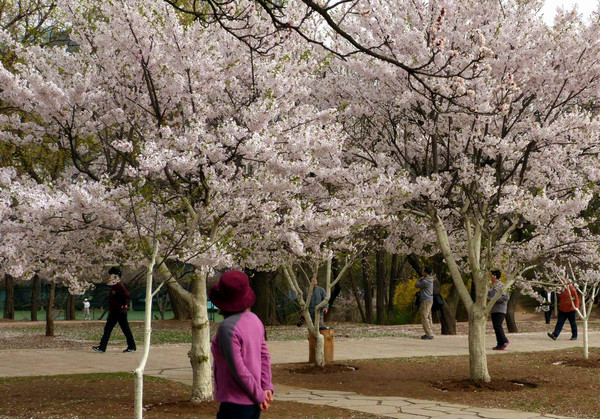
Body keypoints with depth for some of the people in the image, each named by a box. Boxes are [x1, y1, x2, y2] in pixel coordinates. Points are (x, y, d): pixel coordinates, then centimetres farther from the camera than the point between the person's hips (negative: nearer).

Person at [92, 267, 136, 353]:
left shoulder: (120, 286, -17)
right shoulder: (113, 286, 14)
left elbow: (126, 295, -30)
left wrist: (124, 305, -19)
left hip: (120, 312, -10)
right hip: (113, 312, 10)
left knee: (125, 330, -1)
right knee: (107, 329, 6)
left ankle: (132, 347, 9)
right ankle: (102, 347, 6)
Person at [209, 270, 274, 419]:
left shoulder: (227, 328, -21)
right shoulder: (254, 320, 5)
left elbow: (238, 369, -21)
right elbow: (264, 356, 8)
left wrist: (259, 395, -11)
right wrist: (266, 388, 1)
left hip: (236, 404, -9)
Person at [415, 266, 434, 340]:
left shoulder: (425, 281, -19)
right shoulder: (430, 280, 12)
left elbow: (416, 285, -6)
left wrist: (421, 278, 1)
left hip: (426, 301, -10)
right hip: (429, 300, 10)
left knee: (424, 318, -9)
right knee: (428, 318, 12)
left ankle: (429, 334, -10)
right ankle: (430, 333, 13)